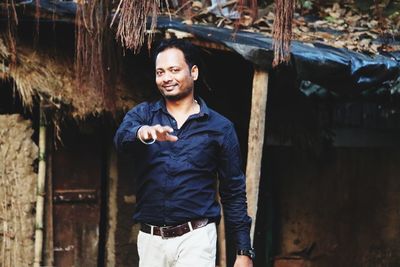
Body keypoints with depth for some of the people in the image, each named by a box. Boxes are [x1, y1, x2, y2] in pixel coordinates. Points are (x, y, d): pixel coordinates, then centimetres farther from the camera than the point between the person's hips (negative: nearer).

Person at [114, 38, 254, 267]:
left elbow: (234, 193, 6)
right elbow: (122, 137, -16)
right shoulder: (143, 114, 8)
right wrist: (143, 133, -40)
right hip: (150, 240, 3)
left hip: (195, 239, -3)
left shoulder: (220, 127, 4)